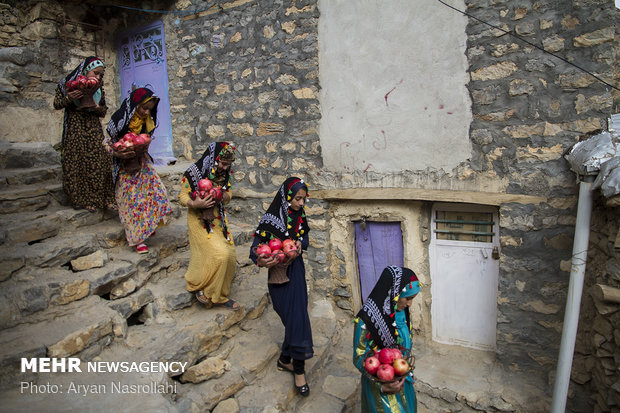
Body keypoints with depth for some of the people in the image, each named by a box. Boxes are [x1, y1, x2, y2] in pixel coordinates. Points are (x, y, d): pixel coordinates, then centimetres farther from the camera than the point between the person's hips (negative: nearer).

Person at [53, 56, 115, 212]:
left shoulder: (98, 88, 12)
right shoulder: (69, 83, 2)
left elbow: (104, 111, 14)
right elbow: (57, 104, 3)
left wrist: (97, 108, -9)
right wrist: (69, 98, -17)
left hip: (94, 130, 3)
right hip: (75, 130, -2)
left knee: (99, 163, -5)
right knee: (76, 163, -4)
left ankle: (103, 198, 0)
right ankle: (80, 199, 4)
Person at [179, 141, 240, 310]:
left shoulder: (223, 174, 3)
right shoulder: (193, 173, -14)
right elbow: (182, 197, -10)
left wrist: (225, 196, -14)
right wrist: (195, 204, -31)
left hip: (218, 219, 6)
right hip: (200, 220, -6)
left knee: (230, 255, 3)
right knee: (219, 254, -17)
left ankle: (220, 295, 23)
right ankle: (199, 286, 10)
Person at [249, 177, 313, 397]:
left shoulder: (299, 215, 2)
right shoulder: (271, 218, -16)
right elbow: (255, 248, -16)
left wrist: (300, 243, -9)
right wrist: (260, 261, -38)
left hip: (296, 271, 6)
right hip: (280, 274, -6)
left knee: (296, 317, 10)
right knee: (295, 318, -5)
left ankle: (285, 360, 29)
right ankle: (298, 369, 11)